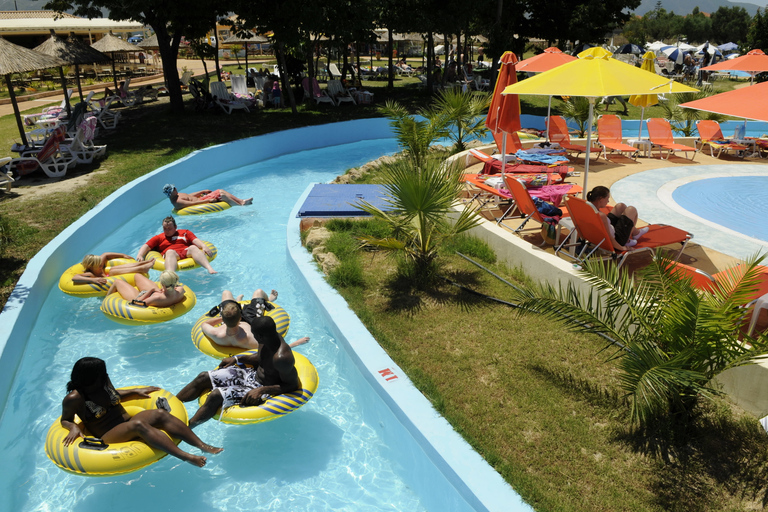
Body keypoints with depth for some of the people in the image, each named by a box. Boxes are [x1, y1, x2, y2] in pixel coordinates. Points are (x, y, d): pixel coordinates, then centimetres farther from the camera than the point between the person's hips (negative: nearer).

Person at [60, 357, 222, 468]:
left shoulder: (104, 382, 6)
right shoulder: (74, 399, -11)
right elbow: (65, 420, 0)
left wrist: (135, 392, 21)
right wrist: (74, 427, -21)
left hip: (127, 423, 7)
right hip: (108, 437, -7)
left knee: (160, 414, -22)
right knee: (138, 425, -38)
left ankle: (203, 446, -33)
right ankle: (185, 456, -50)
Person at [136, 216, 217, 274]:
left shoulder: (185, 232, 28)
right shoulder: (158, 238, 29)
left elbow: (195, 240, 13)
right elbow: (146, 246, 18)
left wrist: (204, 246, -9)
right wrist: (139, 255, -3)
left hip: (187, 252, 1)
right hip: (169, 254, -1)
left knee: (193, 247, -31)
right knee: (170, 252, -35)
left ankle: (209, 268, -56)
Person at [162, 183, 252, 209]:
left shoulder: (177, 195, 13)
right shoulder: (176, 202, -19)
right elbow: (192, 203, -25)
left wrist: (203, 191, 22)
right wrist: (208, 200, -25)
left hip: (200, 199, 11)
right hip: (201, 202, -11)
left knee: (221, 191, 3)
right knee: (221, 195, -18)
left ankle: (242, 201, 2)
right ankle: (241, 205, -11)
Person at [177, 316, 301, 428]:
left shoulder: (281, 358, -34)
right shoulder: (270, 336, -9)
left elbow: (293, 385, -23)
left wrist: (262, 390, -26)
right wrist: (237, 359, 10)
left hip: (264, 389, -9)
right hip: (253, 374, 9)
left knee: (216, 396, -22)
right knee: (203, 378, 5)